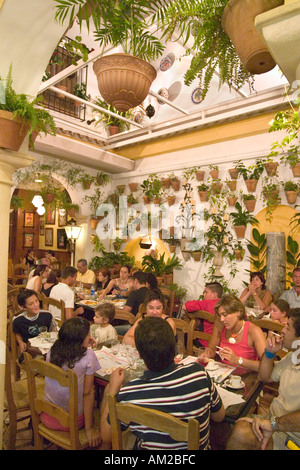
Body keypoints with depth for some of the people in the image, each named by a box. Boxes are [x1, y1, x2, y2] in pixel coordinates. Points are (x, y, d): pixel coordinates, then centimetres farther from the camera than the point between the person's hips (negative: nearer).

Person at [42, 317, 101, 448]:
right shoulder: (88, 356, -21)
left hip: (48, 418, 4)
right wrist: (89, 428, -9)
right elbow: (87, 393, -17)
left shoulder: (51, 352, -9)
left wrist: (83, 346, 10)